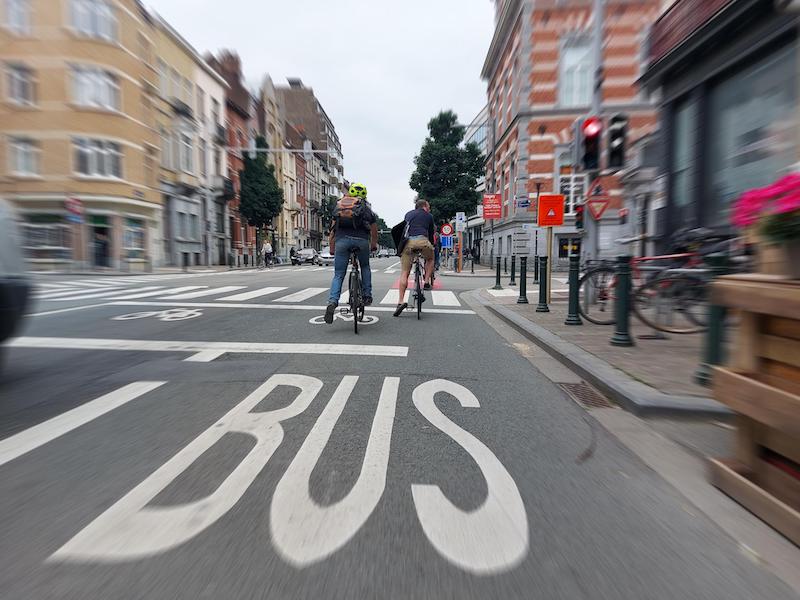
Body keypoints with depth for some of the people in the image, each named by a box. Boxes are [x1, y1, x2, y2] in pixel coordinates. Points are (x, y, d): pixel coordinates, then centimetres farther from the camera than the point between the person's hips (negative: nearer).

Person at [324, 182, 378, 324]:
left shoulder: (339, 205, 25)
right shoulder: (366, 207, 21)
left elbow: (332, 230, 22)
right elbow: (374, 229, 26)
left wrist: (332, 249, 28)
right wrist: (374, 245, 41)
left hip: (342, 240, 1)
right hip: (361, 239, -1)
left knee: (338, 275, 5)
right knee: (365, 267, 26)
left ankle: (332, 302, -13)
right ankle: (367, 296, 19)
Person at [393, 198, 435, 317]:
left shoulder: (408, 214, 32)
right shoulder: (428, 216, 24)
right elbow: (431, 234, 28)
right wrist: (431, 246, 43)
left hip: (408, 241, 2)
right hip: (422, 240, -2)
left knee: (404, 273, 3)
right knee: (430, 259, 30)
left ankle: (401, 301, -7)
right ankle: (426, 282, 12)